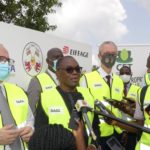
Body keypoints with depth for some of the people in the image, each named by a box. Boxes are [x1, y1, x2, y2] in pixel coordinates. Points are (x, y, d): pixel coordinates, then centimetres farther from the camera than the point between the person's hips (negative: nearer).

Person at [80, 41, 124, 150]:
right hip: (96, 135, -5)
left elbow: (119, 108, 15)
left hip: (116, 134, 5)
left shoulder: (119, 81, 12)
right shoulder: (87, 78, -6)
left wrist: (122, 130, 8)